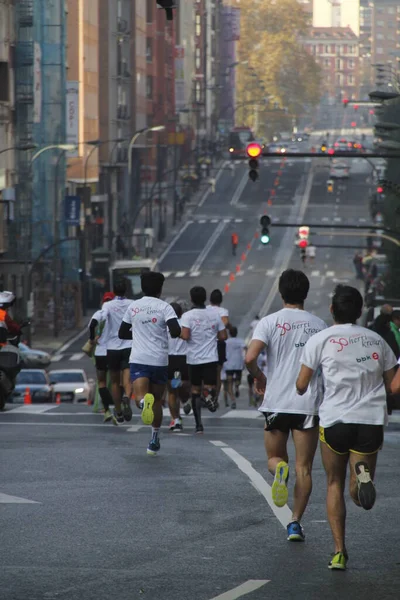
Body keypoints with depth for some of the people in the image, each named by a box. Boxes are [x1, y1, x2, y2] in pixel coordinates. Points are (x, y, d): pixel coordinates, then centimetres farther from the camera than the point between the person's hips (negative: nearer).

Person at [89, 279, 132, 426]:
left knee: (115, 382, 14)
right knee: (127, 380, -7)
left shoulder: (108, 305, -6)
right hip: (129, 347, 0)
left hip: (112, 348, 0)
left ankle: (118, 414, 20)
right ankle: (126, 397, -39)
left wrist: (92, 338, -2)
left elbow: (94, 321, -18)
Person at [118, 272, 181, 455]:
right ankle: (154, 441, 18)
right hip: (160, 361, 0)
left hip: (138, 359, 0)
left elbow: (122, 334, 16)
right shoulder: (164, 307, -2)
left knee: (140, 395, -15)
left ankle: (143, 402, -52)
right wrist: (172, 334, 8)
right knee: (157, 401, 14)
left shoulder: (133, 307, 8)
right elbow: (176, 331, -15)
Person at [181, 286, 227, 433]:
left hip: (194, 359, -1)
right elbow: (223, 336, 6)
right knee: (210, 388, 3)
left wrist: (180, 334, 3)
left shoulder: (187, 316, -7)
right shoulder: (215, 314, 3)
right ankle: (208, 394, -35)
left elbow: (185, 336, -19)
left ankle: (199, 424, 9)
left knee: (195, 391, 12)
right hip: (211, 359, 1)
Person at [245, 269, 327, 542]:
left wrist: (259, 376, 6)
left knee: (275, 457, 17)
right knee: (304, 467, 4)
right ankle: (296, 522, -4)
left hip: (276, 403, 0)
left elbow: (250, 358, -14)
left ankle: (280, 469, -18)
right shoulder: (319, 325, 3)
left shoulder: (270, 322, -2)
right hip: (309, 405, 0)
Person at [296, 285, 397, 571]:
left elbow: (302, 385, -1)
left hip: (334, 420, -2)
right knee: (360, 495, 9)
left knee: (335, 484, 14)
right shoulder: (376, 340, 10)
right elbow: (392, 385, 12)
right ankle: (362, 474, -29)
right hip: (371, 421, 2)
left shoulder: (321, 340, 1)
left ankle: (340, 552, 4)